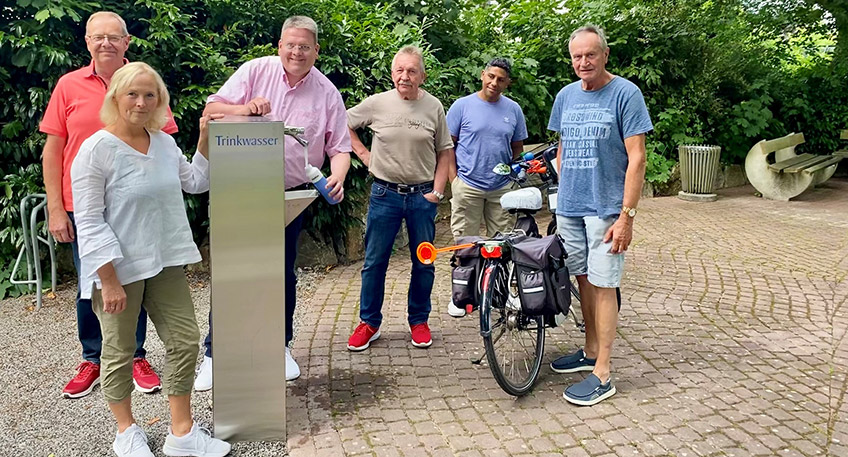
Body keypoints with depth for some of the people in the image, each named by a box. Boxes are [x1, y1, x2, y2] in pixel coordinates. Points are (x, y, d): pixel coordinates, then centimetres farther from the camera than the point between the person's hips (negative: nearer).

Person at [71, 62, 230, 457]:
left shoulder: (164, 142, 5)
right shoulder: (97, 149, -14)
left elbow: (196, 183, 20)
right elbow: (89, 222, -15)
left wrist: (204, 139, 7)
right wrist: (109, 281, -19)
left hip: (165, 262, 6)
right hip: (119, 268, -6)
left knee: (185, 341, 6)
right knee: (119, 351, 10)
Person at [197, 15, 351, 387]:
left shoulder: (327, 93, 0)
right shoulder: (255, 71, -3)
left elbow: (339, 148, 0)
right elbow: (211, 109, -4)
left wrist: (338, 176, -21)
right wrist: (244, 109, -23)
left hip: (291, 195, 1)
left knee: (283, 273, 11)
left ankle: (280, 347, 30)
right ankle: (214, 352, 16)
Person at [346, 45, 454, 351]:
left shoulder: (434, 107, 1)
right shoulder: (377, 103, -2)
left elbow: (445, 152, 6)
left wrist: (437, 191, -2)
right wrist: (364, 155, 3)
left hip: (423, 196, 1)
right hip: (385, 194, 0)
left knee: (424, 263, 9)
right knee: (375, 262, 6)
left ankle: (419, 321, 25)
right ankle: (369, 323, 20)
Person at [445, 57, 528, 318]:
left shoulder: (513, 109, 8)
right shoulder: (462, 106, -1)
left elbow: (518, 146, 18)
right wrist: (454, 179, -4)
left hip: (502, 188, 3)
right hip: (468, 186, -3)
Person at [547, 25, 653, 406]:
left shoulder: (625, 94, -7)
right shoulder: (566, 96, 10)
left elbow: (636, 158, -11)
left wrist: (627, 215, -16)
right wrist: (562, 196, 14)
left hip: (605, 209, -5)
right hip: (568, 207, 6)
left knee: (602, 285, -3)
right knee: (583, 279, 13)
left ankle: (602, 375, 3)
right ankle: (591, 352, 28)